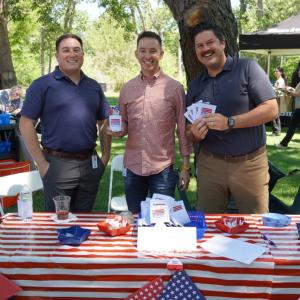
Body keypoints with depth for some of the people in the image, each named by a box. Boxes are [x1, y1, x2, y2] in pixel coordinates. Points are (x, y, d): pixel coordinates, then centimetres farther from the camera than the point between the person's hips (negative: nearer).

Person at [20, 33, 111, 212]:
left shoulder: (94, 87, 11)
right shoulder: (42, 85, -5)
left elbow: (104, 122, 17)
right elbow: (26, 124, -8)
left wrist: (106, 156, 6)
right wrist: (42, 163, -11)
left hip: (90, 163, 4)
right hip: (58, 164, -4)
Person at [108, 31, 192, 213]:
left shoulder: (174, 87, -4)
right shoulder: (127, 88, 6)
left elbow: (183, 130, -2)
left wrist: (185, 167, -4)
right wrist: (118, 129, -9)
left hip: (163, 168, -3)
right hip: (133, 167, 3)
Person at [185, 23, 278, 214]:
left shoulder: (247, 68, -3)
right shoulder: (195, 86, 11)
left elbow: (271, 109, -11)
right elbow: (189, 132, 16)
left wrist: (229, 122, -20)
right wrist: (195, 134, -9)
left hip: (249, 163, -4)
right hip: (210, 164, 4)